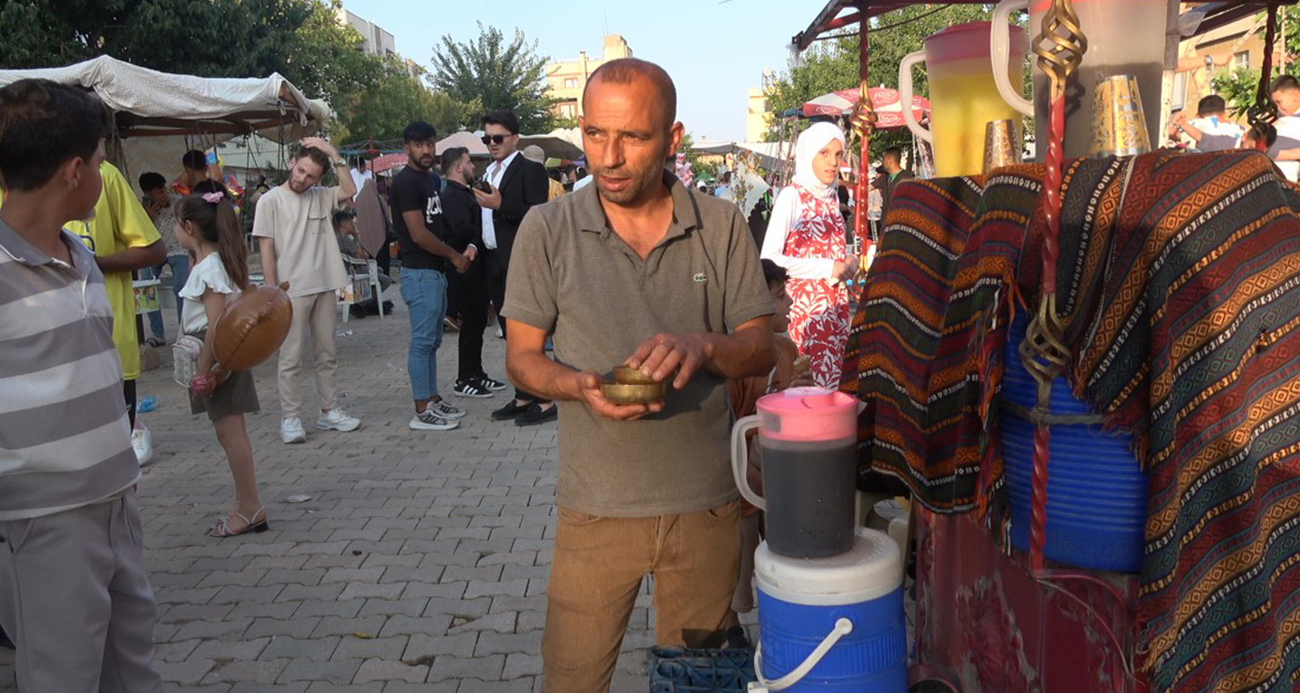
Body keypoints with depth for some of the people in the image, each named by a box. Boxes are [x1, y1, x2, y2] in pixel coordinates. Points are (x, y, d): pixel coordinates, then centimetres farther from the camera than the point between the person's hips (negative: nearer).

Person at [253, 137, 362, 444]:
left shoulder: (320, 197, 9)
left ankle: (329, 411, 22)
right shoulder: (271, 200, -4)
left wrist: (333, 153, -5)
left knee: (327, 354, 12)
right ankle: (290, 418, 6)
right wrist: (273, 292, -12)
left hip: (324, 287, 5)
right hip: (291, 291, -5)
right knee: (290, 358, -1)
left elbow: (349, 190, -6)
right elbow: (266, 249, -7)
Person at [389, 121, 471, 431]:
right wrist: (455, 256, -8)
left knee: (432, 340, 14)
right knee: (422, 341, -6)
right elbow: (419, 234, -18)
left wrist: (460, 252, 8)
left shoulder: (430, 179, 16)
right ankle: (422, 411, -1)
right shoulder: (406, 182, -13)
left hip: (436, 271, 9)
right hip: (420, 273, -9)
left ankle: (433, 399, 22)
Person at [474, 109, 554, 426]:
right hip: (495, 263, 8)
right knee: (511, 334, 13)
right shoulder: (490, 172, 18)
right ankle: (523, 397, 21)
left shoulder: (530, 170, -7)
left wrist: (501, 205, -23)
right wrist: (476, 245, 9)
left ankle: (544, 400, 1)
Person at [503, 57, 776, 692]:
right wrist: (579, 385, -21)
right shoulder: (548, 229, -5)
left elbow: (761, 349, 1)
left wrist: (704, 345, -22)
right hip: (596, 509, -1)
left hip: (708, 504, 1)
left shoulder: (722, 227, -2)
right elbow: (521, 356, 1)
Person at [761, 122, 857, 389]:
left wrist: (847, 263, 4)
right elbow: (769, 258, -20)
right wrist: (827, 269, -17)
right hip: (803, 305, -7)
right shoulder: (791, 196, -9)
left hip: (835, 305, 7)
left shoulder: (832, 196, 14)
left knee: (831, 386, 8)